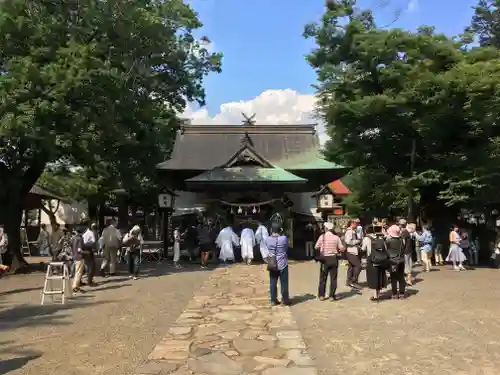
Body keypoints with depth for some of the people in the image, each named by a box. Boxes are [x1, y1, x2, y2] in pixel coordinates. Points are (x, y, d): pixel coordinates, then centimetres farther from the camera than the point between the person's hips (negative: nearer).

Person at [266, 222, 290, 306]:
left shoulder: (268, 239, -7)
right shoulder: (284, 238, -14)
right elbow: (286, 247, 3)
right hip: (282, 264, -2)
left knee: (273, 283, 10)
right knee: (284, 283, 8)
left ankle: (273, 300, 16)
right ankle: (285, 300, 17)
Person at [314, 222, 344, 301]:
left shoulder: (322, 236, -6)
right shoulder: (336, 237, -5)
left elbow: (316, 247, -1)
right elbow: (342, 248, -5)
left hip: (324, 259, 1)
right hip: (333, 259, 0)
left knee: (323, 278, 11)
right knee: (333, 278, 7)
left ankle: (321, 295, 15)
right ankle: (332, 296, 8)